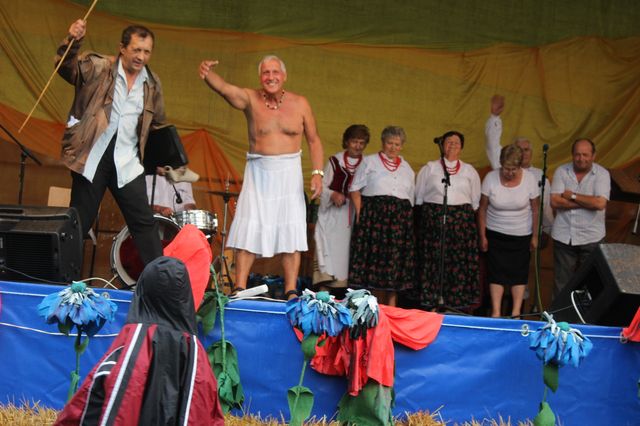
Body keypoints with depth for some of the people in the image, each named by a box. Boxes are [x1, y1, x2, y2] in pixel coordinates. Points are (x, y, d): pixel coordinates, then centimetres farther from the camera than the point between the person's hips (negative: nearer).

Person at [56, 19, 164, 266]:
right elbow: (66, 67, -18)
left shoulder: (152, 84, 10)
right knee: (80, 221, 5)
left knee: (144, 222, 1)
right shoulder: (97, 68, -3)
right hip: (91, 158, -3)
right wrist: (72, 42, -37)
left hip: (127, 162, 3)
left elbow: (157, 123, 21)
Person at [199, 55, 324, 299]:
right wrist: (207, 74, -44)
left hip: (288, 172, 1)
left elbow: (314, 140, 8)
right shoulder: (250, 99, -4)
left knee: (291, 233, -3)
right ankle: (239, 288, -2)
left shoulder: (300, 104, 0)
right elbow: (223, 87, -23)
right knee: (247, 232, -5)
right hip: (257, 172, 0)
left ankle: (291, 292, 0)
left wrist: (317, 173, -4)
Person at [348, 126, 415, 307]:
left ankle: (391, 310, 3)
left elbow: (411, 198, 19)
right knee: (375, 257, -6)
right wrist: (360, 213, -9)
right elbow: (355, 190, 2)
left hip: (400, 219, 3)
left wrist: (408, 220, 6)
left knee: (396, 263, 0)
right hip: (374, 215, -3)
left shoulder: (407, 168, 20)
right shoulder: (369, 162, 9)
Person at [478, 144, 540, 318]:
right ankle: (496, 313, 0)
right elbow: (482, 209, -4)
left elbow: (535, 209, -2)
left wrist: (535, 235, 0)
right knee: (497, 272, -2)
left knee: (519, 273, 2)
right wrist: (482, 236, -3)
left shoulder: (529, 179, -11)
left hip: (521, 235, 0)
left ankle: (516, 313, 7)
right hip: (495, 234, 0)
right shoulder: (491, 178, -12)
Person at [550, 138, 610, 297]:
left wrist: (572, 196, -12)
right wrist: (587, 202, -15)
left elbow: (600, 203, -19)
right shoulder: (561, 171, -1)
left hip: (591, 237, -2)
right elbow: (555, 201, -11)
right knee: (562, 280, 8)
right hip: (564, 235, 2)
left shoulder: (602, 174, -6)